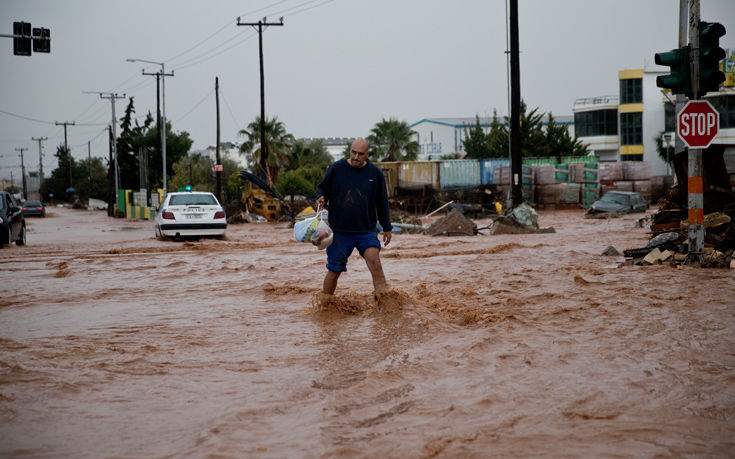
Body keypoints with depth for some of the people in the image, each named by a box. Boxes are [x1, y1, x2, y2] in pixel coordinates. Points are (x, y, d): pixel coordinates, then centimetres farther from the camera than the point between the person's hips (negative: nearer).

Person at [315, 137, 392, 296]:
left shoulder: (375, 173, 4)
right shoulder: (336, 168, 0)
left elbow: (382, 203, 13)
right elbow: (322, 188, 11)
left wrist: (387, 228, 16)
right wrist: (322, 198, -12)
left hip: (367, 231, 0)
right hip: (340, 231, 0)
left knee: (374, 262, -20)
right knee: (334, 269, 5)